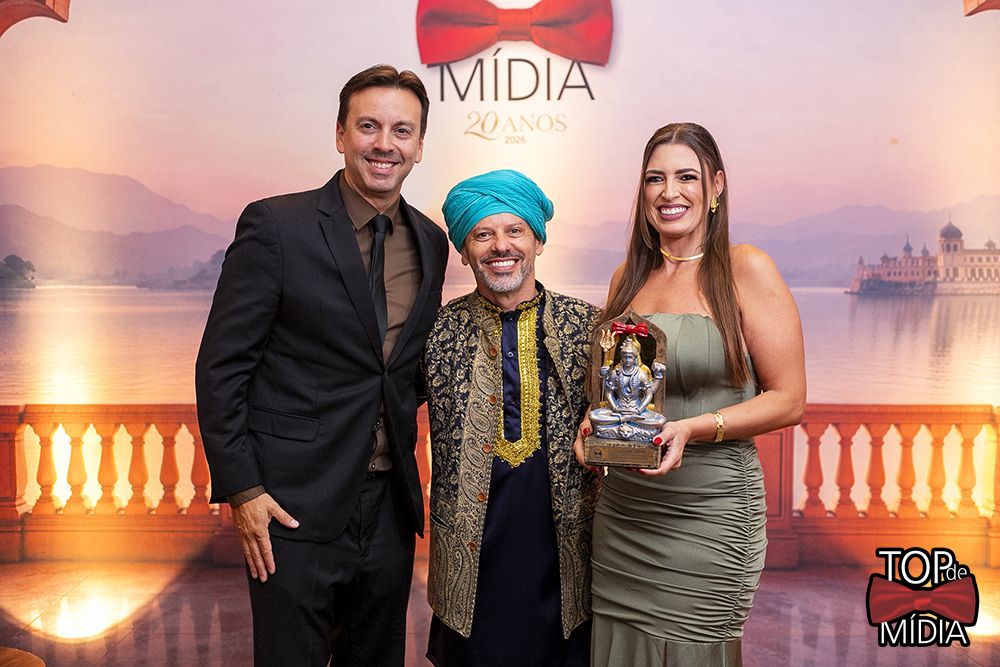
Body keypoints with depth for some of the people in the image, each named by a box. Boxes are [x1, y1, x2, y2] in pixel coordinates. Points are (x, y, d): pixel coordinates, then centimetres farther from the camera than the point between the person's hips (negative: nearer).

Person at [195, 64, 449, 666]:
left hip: (390, 505, 5)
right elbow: (221, 367, -8)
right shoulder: (276, 226, -9)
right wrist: (241, 489, -12)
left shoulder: (430, 241, 7)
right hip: (296, 505, -5)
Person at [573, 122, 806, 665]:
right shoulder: (627, 277, 8)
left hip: (708, 511, -4)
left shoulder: (745, 269, -7)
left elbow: (789, 400, -8)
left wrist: (693, 428, -20)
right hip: (620, 510, 5)